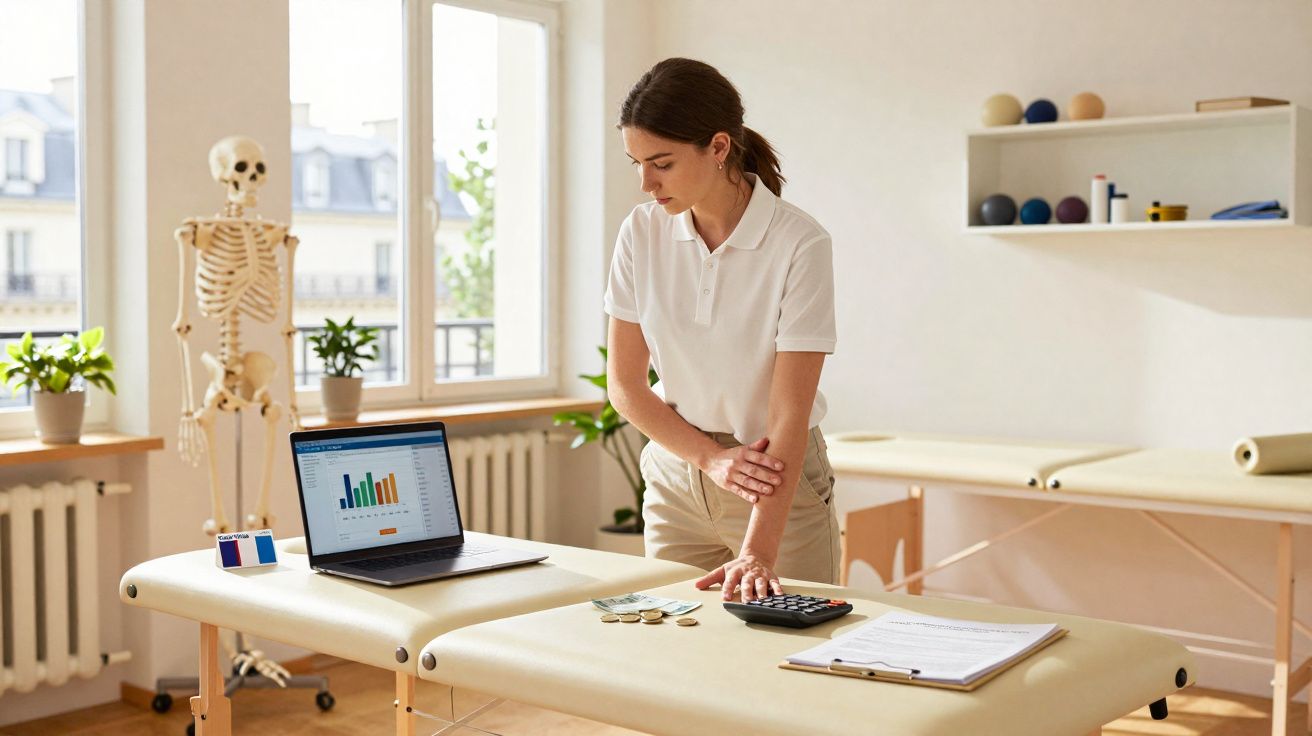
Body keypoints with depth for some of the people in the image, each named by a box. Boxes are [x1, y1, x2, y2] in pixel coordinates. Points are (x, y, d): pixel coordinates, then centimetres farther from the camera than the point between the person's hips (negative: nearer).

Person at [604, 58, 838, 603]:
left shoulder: (799, 244, -18)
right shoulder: (642, 233, -6)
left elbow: (789, 413, -22)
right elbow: (625, 384, -2)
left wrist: (758, 553, -29)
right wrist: (712, 457, -15)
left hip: (779, 477, -3)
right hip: (675, 474, 3)